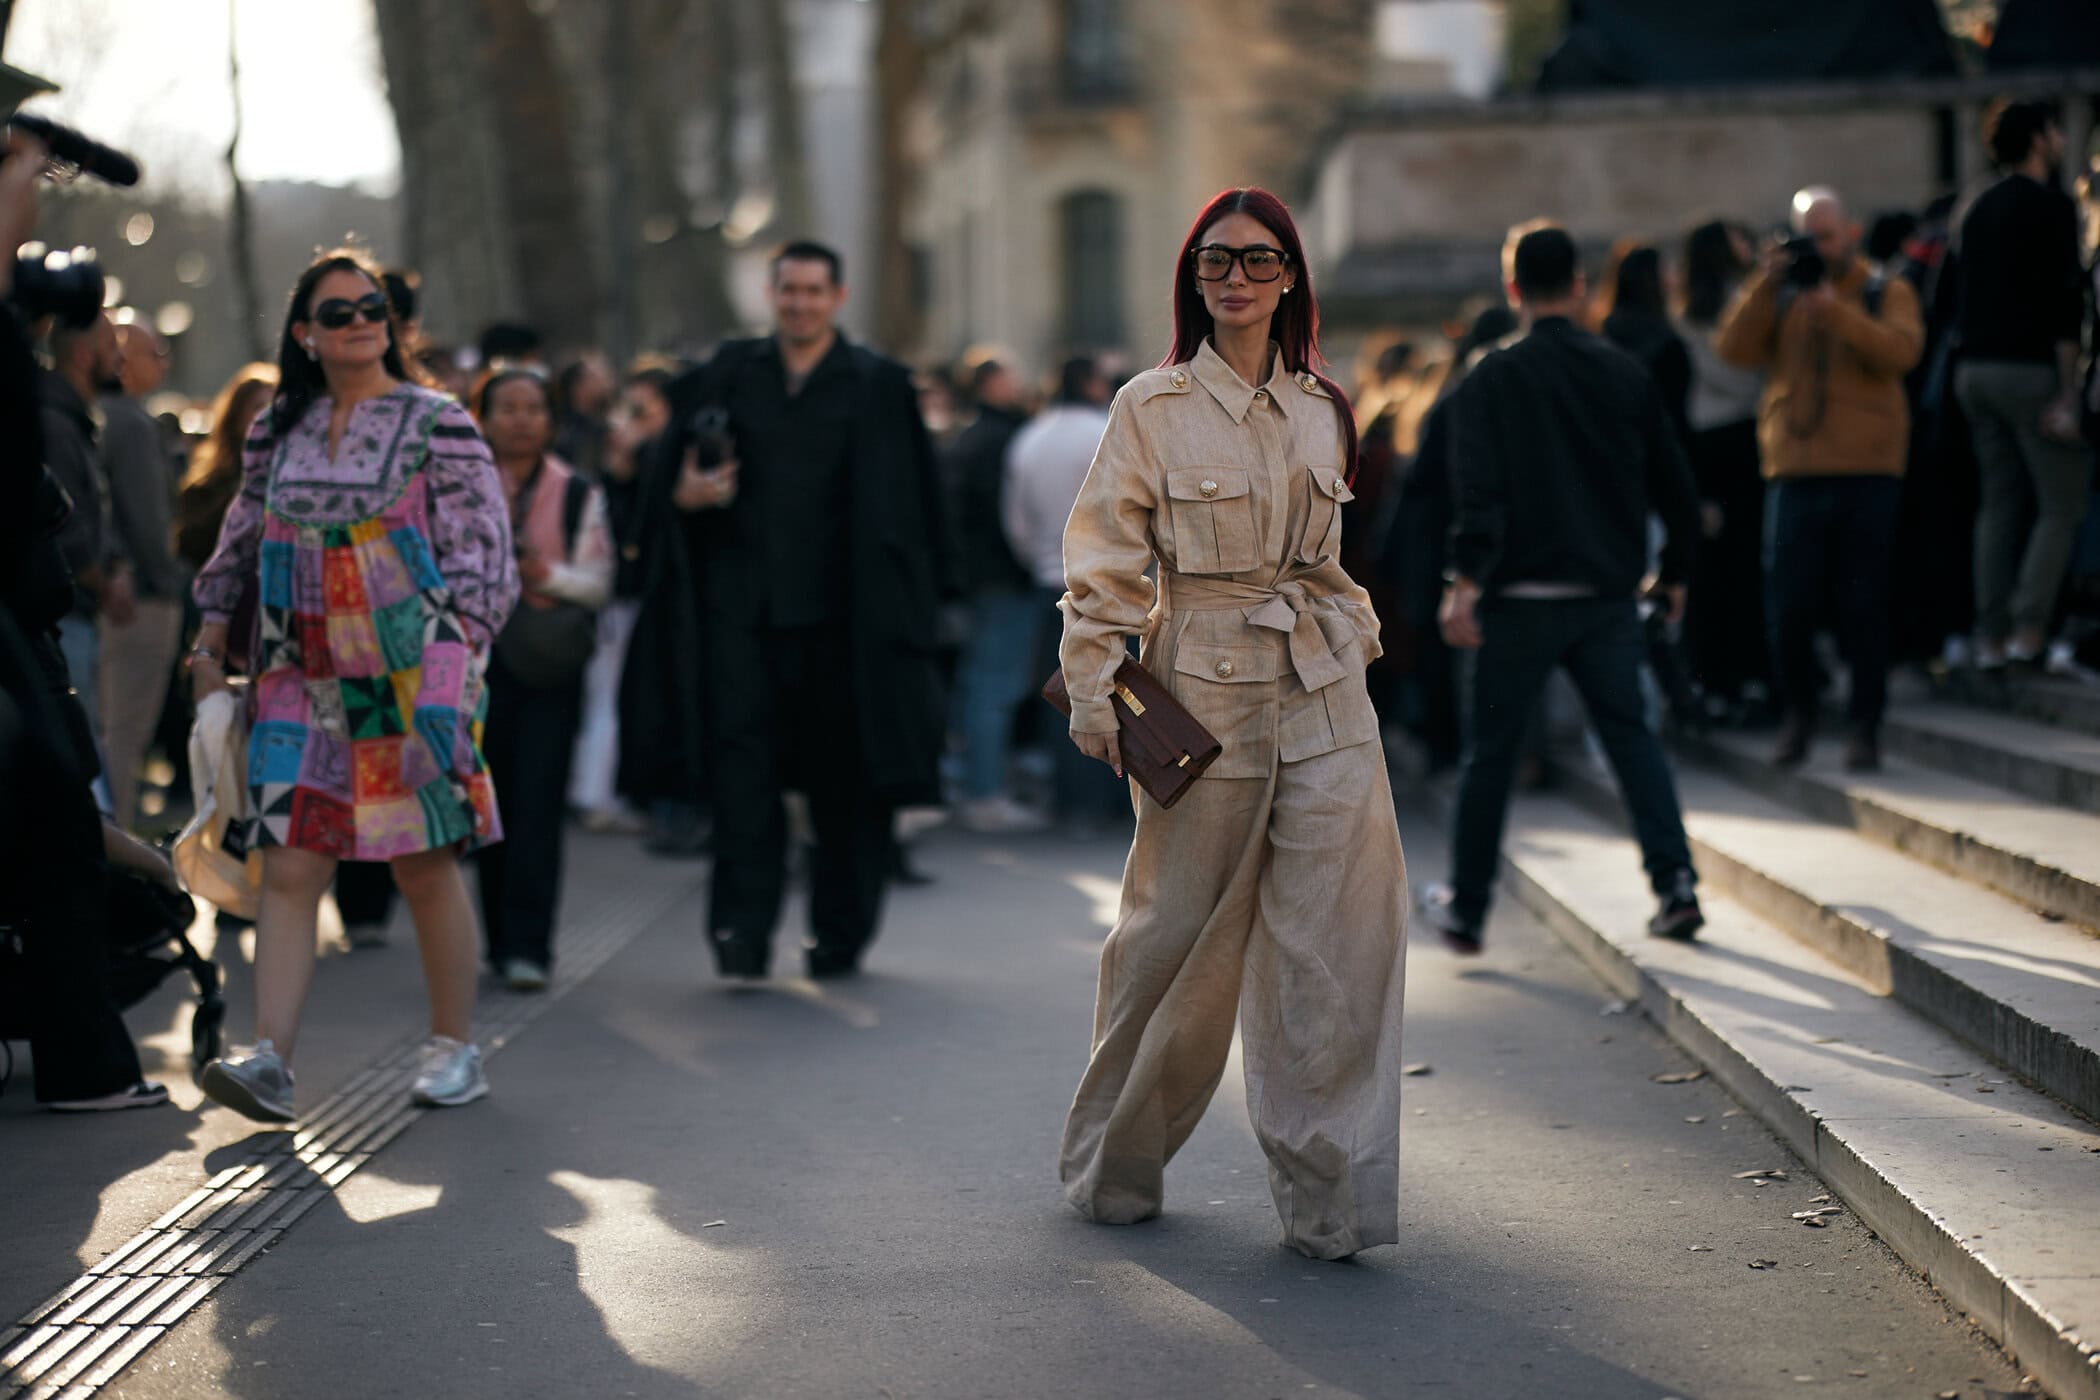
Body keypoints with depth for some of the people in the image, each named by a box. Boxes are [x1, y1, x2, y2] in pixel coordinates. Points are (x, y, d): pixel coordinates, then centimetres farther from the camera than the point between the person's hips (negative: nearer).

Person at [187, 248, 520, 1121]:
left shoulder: (437, 426, -1)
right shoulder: (278, 432, 12)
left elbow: (481, 555, -3)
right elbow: (240, 546, 21)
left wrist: (454, 660, -12)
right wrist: (208, 644, 14)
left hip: (412, 673, -3)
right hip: (303, 678, 4)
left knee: (426, 865, 1)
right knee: (287, 867, -7)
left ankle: (455, 1046, 15)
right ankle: (270, 1060, -12)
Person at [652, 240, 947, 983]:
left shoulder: (878, 385, 5)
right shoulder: (725, 377, 10)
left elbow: (910, 502, 2)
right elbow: (667, 474, 13)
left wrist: (913, 603, -6)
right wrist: (685, 494, -10)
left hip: (843, 614, -1)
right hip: (747, 611, 1)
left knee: (846, 779, 6)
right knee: (744, 765, -8)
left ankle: (841, 934, 18)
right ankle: (742, 932, -9)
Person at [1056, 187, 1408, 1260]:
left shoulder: (1320, 410, 9)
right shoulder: (1153, 406, -3)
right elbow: (1103, 564, -3)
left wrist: (1353, 630, 14)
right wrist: (1096, 696, -8)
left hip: (1324, 698, 4)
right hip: (1203, 695, -3)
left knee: (1339, 939, -4)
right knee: (1181, 939, 4)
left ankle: (1328, 1196, 2)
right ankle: (1115, 1168, 25)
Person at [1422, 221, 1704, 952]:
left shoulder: (1490, 380, -4)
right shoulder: (1626, 373, 6)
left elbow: (1478, 489, -17)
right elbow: (1675, 485, 9)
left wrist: (1465, 582, -21)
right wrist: (1672, 574, 21)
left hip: (1521, 598, -3)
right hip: (1607, 592, 3)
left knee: (1491, 750, 6)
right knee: (1630, 734, 11)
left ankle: (1466, 909, 14)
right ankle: (1675, 883, -3)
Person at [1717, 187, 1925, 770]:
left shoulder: (1887, 293, 7)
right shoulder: (1779, 295, 12)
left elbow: (1901, 351, -12)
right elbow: (1735, 349, -3)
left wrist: (1834, 307, -20)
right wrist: (1766, 283, -11)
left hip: (1868, 470, -2)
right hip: (1796, 469, 2)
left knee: (1863, 605, 0)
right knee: (1788, 602, 0)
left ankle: (1865, 723, 10)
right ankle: (1799, 711, 20)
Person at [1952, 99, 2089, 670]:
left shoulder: (1980, 209, 16)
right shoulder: (2052, 205, -8)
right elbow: (2064, 301, -15)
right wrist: (2068, 393, -17)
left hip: (1976, 368, 8)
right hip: (2029, 368, -8)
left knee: (1998, 503, 9)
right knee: (2062, 505, -3)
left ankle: (1990, 636, 5)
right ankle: (2028, 629, -14)